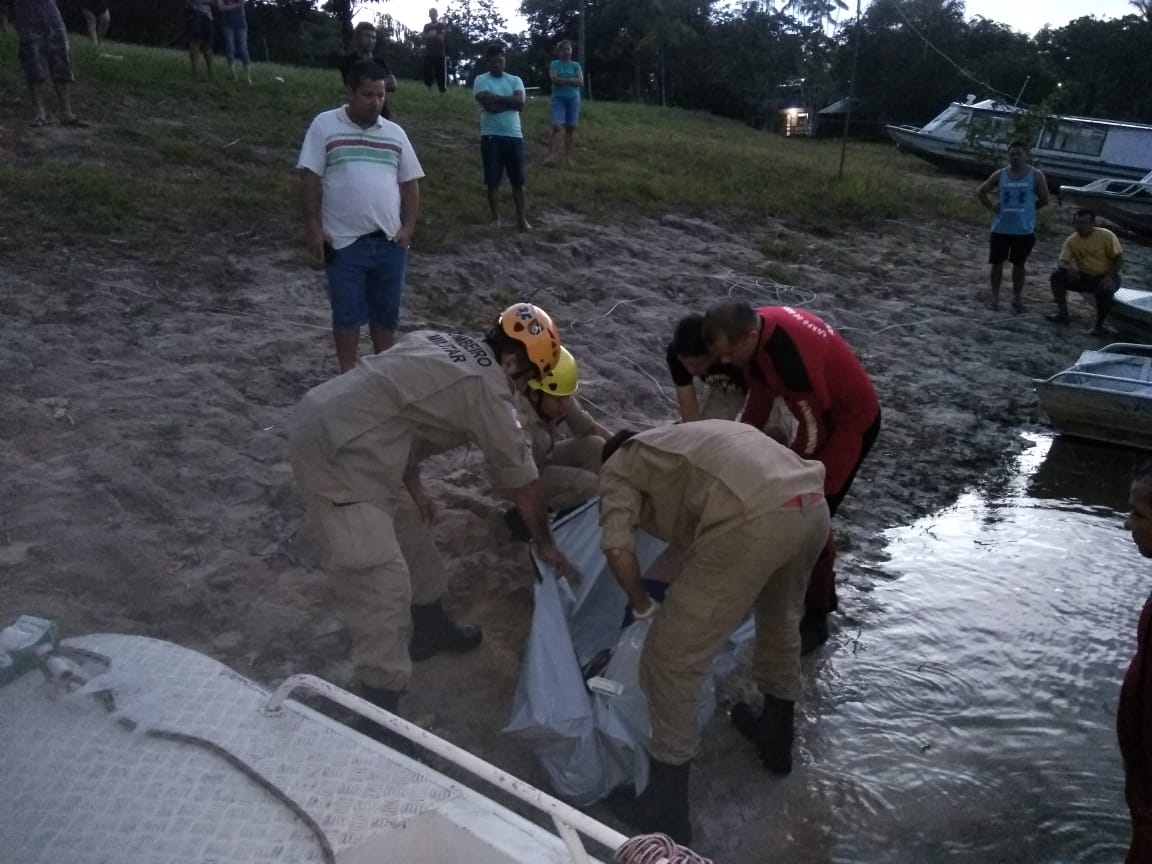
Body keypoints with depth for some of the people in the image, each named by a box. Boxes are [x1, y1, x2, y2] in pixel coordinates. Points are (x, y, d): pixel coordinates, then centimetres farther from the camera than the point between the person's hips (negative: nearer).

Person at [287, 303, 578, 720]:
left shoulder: (442, 344, 15)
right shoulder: (488, 391, -9)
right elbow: (522, 481, 1)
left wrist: (414, 488, 25)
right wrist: (545, 543, 15)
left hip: (324, 420, 10)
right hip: (336, 451, -10)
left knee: (408, 530, 24)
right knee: (382, 585, -8)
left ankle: (429, 629, 43)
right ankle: (378, 715, -2)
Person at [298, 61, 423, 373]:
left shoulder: (395, 133, 10)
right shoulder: (325, 125, -1)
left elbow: (410, 183, 12)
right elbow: (310, 178, -3)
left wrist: (408, 227, 1)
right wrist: (313, 227, -10)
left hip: (390, 241, 3)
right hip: (345, 241, -3)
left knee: (387, 311, 11)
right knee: (347, 312, 3)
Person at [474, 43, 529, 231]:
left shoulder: (515, 80, 9)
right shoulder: (481, 80, 1)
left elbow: (521, 103, -8)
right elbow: (489, 105, -15)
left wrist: (496, 98, -9)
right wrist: (510, 101, -7)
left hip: (514, 136, 2)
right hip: (491, 136, -2)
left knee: (518, 180, 4)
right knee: (492, 180, 1)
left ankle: (521, 218, 13)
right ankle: (495, 218, 12)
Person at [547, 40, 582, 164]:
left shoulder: (576, 65, 10)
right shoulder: (554, 64, 5)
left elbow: (580, 82, -2)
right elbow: (554, 79, -11)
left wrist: (562, 80, -9)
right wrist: (571, 80, -9)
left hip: (573, 99, 3)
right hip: (558, 98, -3)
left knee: (571, 127, 2)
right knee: (556, 126, -17)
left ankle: (568, 156, 8)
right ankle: (551, 155, -22)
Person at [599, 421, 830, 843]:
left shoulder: (619, 466, 19)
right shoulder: (684, 438, 39)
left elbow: (618, 549, 2)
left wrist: (642, 606, 20)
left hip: (755, 520, -8)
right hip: (813, 504, 8)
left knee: (670, 658, 6)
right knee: (781, 617, 35)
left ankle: (667, 809, 16)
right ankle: (776, 737, 52)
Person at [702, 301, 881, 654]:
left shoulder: (792, 357, -39)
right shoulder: (757, 325, -12)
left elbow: (813, 427, -27)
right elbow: (760, 389, 3)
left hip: (851, 420, -9)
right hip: (817, 412, 9)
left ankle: (815, 619, 8)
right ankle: (823, 592, 36)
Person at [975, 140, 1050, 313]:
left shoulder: (1036, 176, -4)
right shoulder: (1000, 175, -1)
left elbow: (1044, 200, 3)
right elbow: (981, 192, 9)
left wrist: (1027, 209, -1)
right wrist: (991, 207, 0)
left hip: (1024, 229, -1)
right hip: (1001, 228, 1)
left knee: (1019, 264, 9)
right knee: (997, 263, 4)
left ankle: (1017, 298, 18)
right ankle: (995, 296, 16)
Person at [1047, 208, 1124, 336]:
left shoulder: (1106, 235, -14)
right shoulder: (1071, 240, -5)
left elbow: (1119, 258, -11)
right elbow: (1062, 262, -6)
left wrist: (1109, 277, -25)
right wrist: (1068, 267, -31)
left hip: (1105, 277, -4)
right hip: (1084, 277, 4)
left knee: (1104, 291, -38)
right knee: (1057, 276, -18)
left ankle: (1099, 326, -17)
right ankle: (1063, 314, -8)